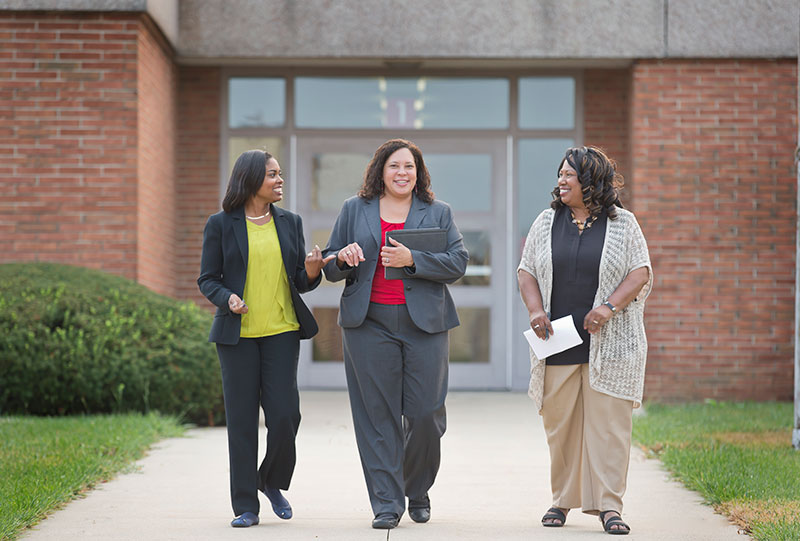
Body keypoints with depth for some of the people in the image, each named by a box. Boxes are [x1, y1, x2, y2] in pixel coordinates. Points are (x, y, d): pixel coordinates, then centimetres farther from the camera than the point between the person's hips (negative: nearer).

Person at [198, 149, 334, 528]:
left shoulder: (290, 223, 12)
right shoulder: (221, 225, 3)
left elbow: (300, 282, 14)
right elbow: (207, 279, 5)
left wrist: (311, 272, -9)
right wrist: (227, 298, -15)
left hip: (282, 330, 2)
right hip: (237, 333, -2)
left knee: (284, 415, -7)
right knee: (241, 420, -1)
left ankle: (273, 482, 21)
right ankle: (246, 506, 8)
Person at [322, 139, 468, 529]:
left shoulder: (438, 212, 10)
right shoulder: (354, 210, 13)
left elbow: (457, 263, -1)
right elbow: (330, 269, 14)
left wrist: (411, 260, -14)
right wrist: (342, 260, -9)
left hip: (423, 322, 0)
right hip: (369, 324, 0)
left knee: (425, 413, -2)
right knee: (378, 414, -2)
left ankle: (418, 491, 21)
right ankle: (386, 503, 4)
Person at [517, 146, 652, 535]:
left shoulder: (623, 224, 4)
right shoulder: (547, 223, 11)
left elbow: (640, 273, 0)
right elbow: (527, 271, 11)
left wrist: (610, 307, -15)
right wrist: (535, 310, -6)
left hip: (609, 342, -2)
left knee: (608, 421, -5)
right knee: (559, 421, 4)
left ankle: (608, 505, -3)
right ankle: (562, 499, 16)